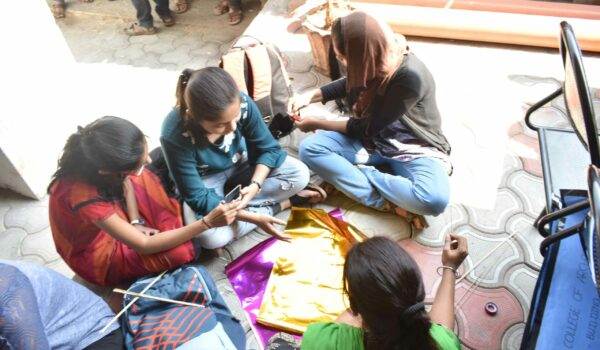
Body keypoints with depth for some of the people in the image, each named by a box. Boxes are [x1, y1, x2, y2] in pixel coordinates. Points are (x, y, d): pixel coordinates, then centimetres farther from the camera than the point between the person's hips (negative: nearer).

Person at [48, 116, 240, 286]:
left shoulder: (102, 158, -24)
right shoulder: (83, 196, -41)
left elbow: (124, 179, 1)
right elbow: (144, 245, -33)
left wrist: (136, 222, -10)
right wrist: (207, 222, -36)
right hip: (97, 256, -7)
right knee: (184, 250, -23)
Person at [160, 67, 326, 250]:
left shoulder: (243, 104, -30)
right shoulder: (175, 136, -36)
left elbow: (268, 149, -13)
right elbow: (198, 198, -29)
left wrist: (255, 185, -31)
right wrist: (254, 218, -33)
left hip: (240, 165, 3)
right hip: (206, 180, -2)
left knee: (299, 174, -16)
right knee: (211, 237, -30)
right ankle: (283, 203, -12)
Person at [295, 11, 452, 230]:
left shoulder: (410, 77, -29)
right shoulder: (372, 63, -10)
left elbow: (368, 128, -19)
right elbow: (348, 85, 16)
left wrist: (317, 124, -9)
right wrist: (310, 96, 2)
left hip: (414, 149, -6)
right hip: (373, 142, 6)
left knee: (434, 199, -38)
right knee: (310, 148, -18)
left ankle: (358, 174, -21)